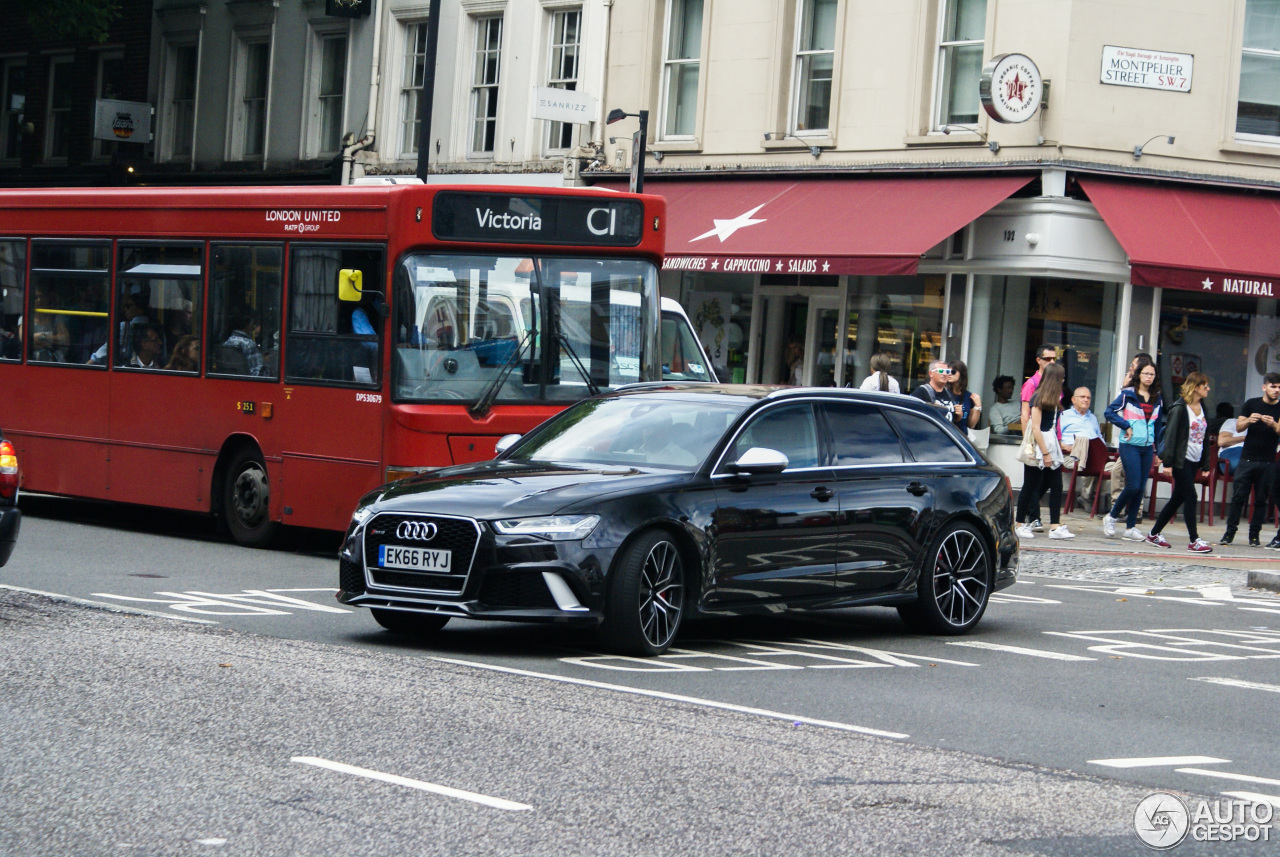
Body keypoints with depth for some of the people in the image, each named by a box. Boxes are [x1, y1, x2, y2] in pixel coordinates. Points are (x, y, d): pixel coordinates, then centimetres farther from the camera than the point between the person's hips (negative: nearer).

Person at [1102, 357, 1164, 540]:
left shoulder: (1157, 399, 13)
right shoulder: (1128, 394, -3)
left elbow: (1158, 426, 18)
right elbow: (1110, 412, -7)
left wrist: (1157, 451, 16)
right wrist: (1127, 426, -13)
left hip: (1147, 448, 5)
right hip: (1130, 446, -5)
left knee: (1140, 488, 3)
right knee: (1133, 485, -13)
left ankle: (1131, 527, 10)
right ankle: (1111, 517, 5)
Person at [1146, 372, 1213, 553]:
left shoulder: (1202, 408, 13)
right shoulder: (1179, 408, -10)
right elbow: (1170, 435, -12)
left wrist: (1205, 463, 14)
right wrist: (1167, 462, -17)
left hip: (1194, 461, 8)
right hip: (1181, 460, -8)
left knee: (1178, 498, 10)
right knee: (1190, 496, -10)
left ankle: (1154, 534, 19)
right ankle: (1193, 541, -7)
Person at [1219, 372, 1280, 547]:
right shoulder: (1251, 404, 7)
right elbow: (1238, 427, 3)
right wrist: (1249, 420, -18)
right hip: (1247, 459, 0)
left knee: (1262, 500, 2)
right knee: (1238, 496, -2)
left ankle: (1254, 534, 8)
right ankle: (1229, 533, 3)